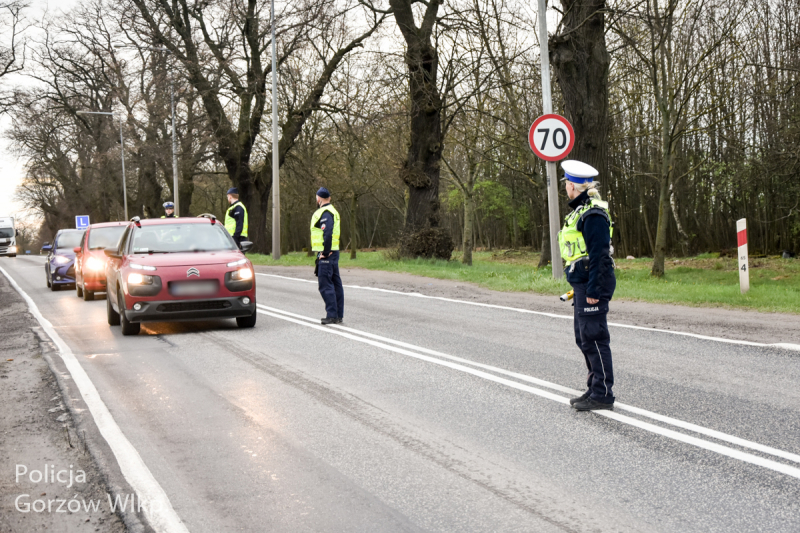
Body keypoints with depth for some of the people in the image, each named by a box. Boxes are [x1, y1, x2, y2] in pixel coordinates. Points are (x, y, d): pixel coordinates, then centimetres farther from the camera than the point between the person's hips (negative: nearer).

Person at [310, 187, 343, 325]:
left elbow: (328, 233, -25)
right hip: (333, 252, 10)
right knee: (335, 283, 11)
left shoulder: (325, 213, -14)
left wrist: (325, 252, -21)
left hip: (326, 254, -10)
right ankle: (339, 315, 15)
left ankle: (332, 315, -10)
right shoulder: (332, 211, 19)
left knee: (325, 285, -9)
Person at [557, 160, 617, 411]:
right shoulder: (581, 211, 17)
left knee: (594, 338, -8)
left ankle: (603, 395, -4)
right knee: (584, 338, 14)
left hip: (593, 284, -11)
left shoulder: (593, 214, -16)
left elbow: (599, 253, -20)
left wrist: (593, 289, -22)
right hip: (582, 284, 11)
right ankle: (595, 389, 22)